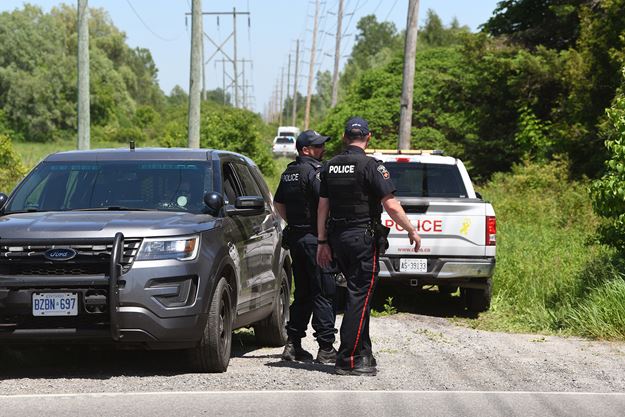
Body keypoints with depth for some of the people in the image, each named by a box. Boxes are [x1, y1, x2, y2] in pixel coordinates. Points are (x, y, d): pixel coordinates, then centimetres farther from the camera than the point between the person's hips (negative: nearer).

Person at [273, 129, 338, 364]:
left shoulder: (289, 173, 14)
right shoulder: (314, 171, -15)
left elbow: (278, 203, 23)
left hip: (295, 237, 9)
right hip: (315, 238, -9)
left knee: (303, 293, 15)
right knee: (324, 293, -5)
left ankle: (293, 344, 14)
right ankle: (326, 349, -7)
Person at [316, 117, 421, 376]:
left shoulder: (330, 167, 8)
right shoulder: (370, 166, -12)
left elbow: (323, 207, 11)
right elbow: (391, 206, -15)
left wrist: (322, 242, 16)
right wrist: (412, 231, -4)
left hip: (338, 238, 7)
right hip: (363, 238, -7)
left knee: (358, 294, 18)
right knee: (359, 298, -5)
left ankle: (363, 353, 23)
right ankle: (348, 360, -8)